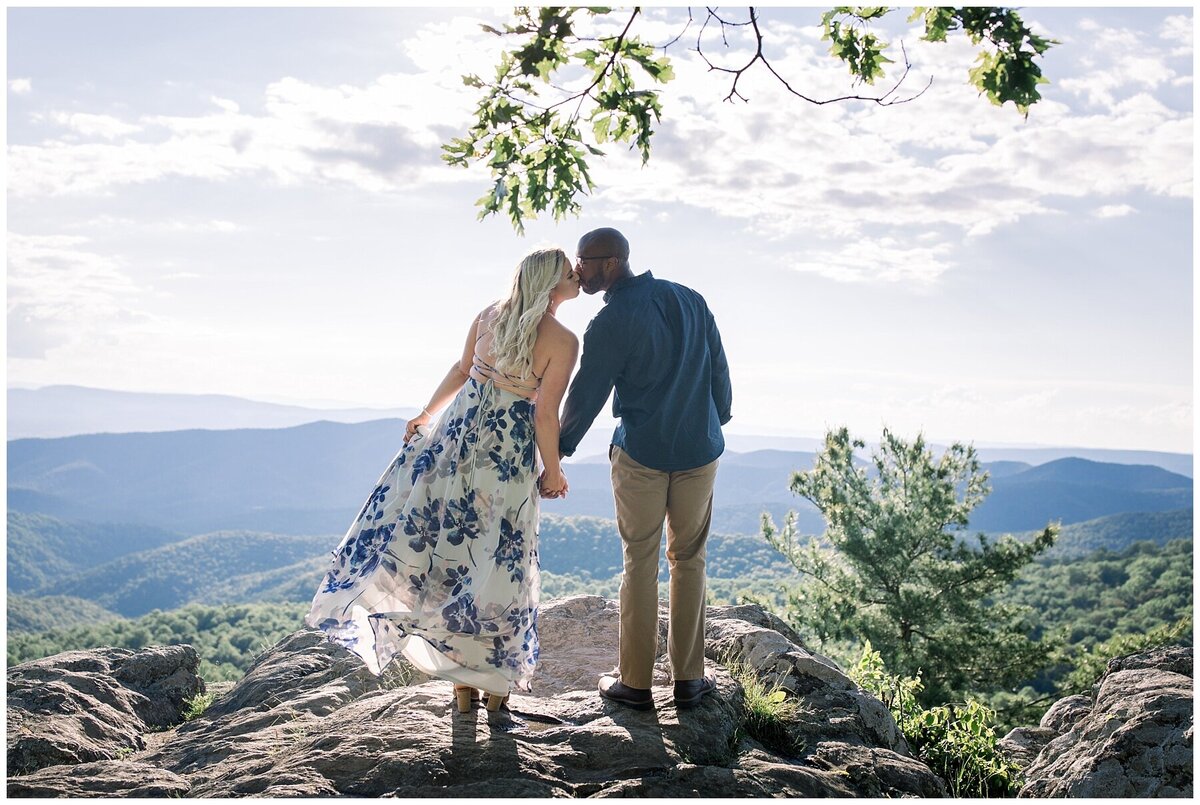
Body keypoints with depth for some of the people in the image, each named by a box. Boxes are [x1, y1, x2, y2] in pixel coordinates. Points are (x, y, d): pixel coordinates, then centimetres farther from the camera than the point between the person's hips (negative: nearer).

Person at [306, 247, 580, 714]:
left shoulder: (489, 316, 3)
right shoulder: (563, 342, -13)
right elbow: (545, 414, -13)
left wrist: (427, 413, 27)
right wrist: (553, 471, 0)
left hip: (457, 431, 4)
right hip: (506, 451, -4)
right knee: (498, 560, 7)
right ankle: (495, 683, 19)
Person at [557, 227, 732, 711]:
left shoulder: (611, 322, -13)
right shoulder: (690, 300, 3)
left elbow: (586, 395, -7)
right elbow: (719, 371, 9)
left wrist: (560, 452, 6)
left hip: (640, 456, -4)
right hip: (699, 452, 4)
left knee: (640, 564, 8)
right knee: (689, 561, 13)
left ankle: (635, 683, 15)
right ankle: (689, 679, 19)